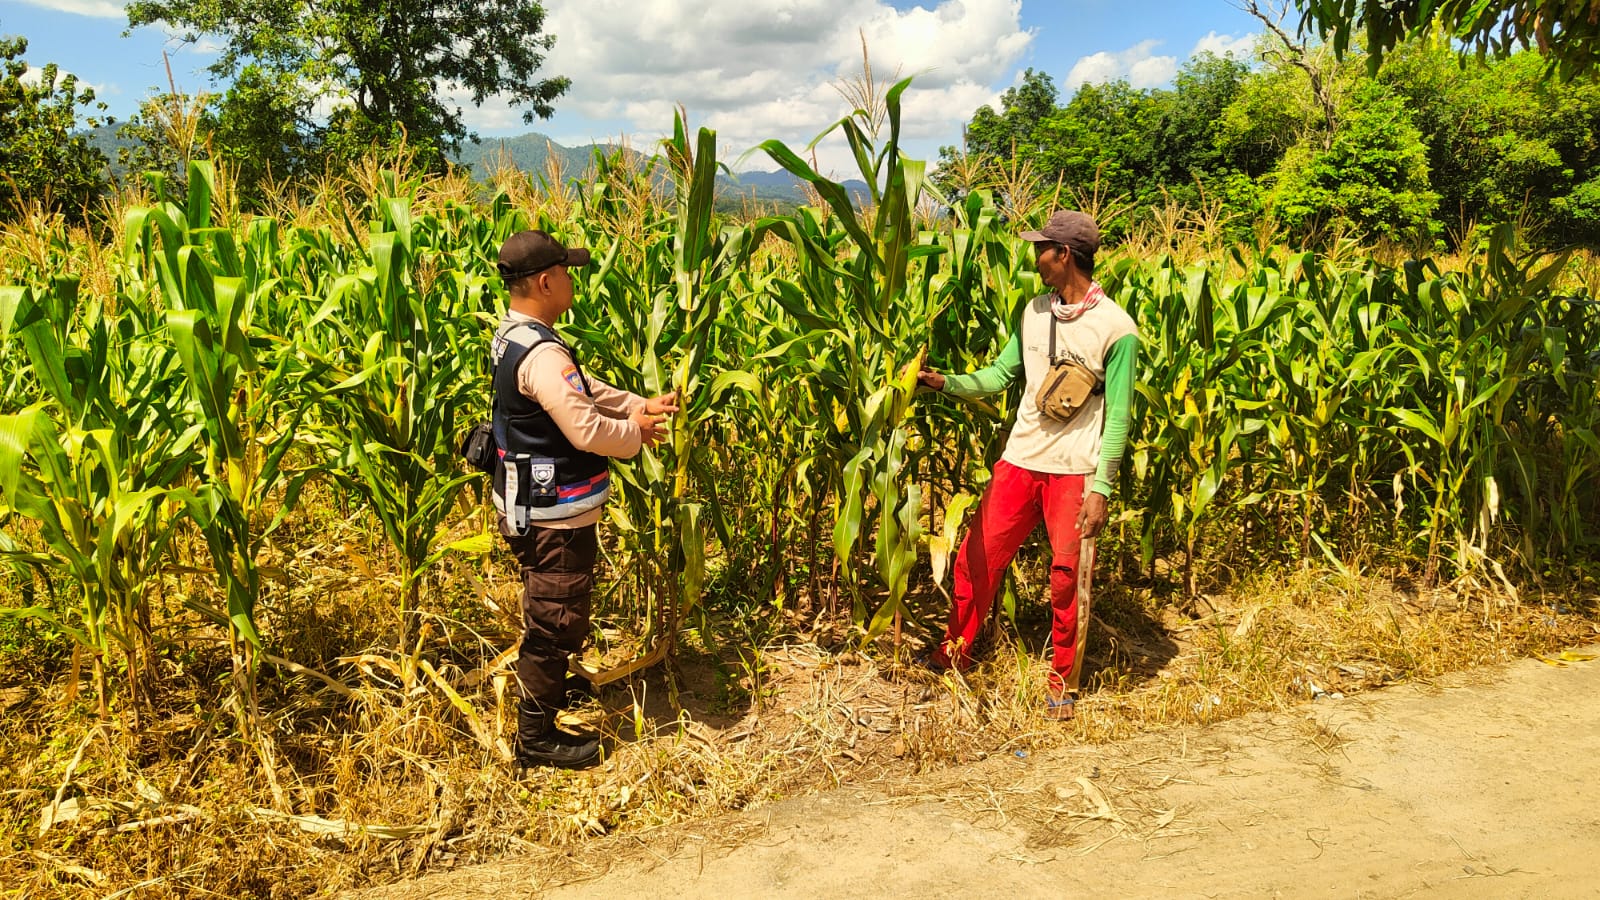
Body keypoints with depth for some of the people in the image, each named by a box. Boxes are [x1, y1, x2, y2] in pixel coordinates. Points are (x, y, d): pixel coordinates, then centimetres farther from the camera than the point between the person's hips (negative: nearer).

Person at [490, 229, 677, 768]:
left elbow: (585, 390, 11)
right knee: (555, 619, 3)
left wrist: (642, 405, 0)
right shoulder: (541, 353, -28)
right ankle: (536, 738, 16)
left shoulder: (513, 336, 6)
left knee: (546, 613, 27)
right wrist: (635, 433, -10)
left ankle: (549, 688, 47)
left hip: (529, 503, 10)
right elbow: (587, 430, -29)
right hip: (554, 515, -10)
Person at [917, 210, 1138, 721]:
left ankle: (1063, 679, 24)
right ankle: (954, 652, 26)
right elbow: (1001, 374, 10)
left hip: (1075, 470, -4)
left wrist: (1101, 488, -12)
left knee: (1067, 577, 4)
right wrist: (945, 382, -5)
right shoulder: (1034, 312, 6)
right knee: (977, 557, 7)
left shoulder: (1116, 328, -10)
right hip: (1019, 460, 5)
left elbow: (1118, 416, -9)